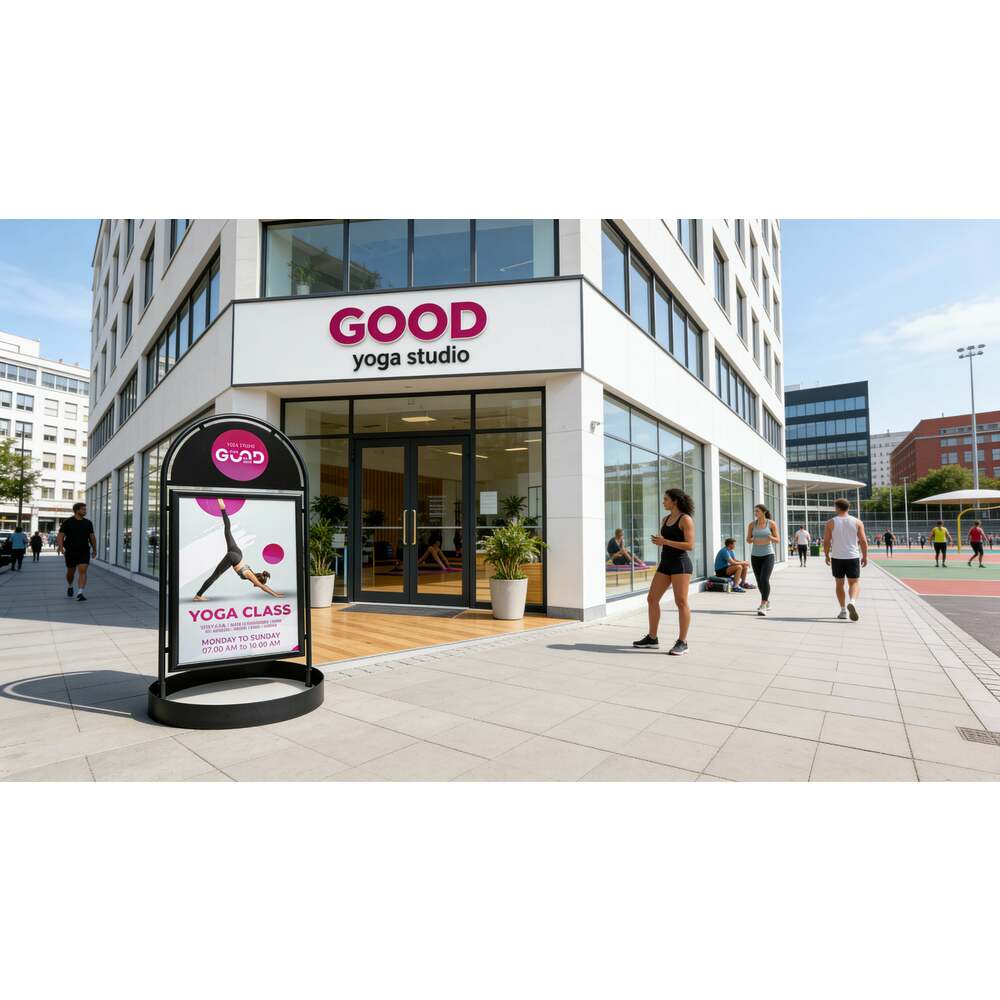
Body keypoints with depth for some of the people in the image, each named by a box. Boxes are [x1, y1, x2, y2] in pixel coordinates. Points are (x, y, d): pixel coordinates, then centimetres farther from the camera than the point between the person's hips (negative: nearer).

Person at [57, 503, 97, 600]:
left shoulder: (88, 523, 5)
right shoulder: (67, 522, -4)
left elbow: (92, 537, 14)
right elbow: (60, 536, -7)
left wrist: (94, 549, 17)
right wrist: (61, 547, -21)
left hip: (84, 552, 1)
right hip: (71, 552, 0)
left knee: (83, 571, -14)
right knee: (71, 572, 17)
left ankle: (80, 593, -18)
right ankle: (69, 587, 45)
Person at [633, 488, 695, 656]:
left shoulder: (686, 519, -8)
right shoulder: (665, 520, 15)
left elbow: (690, 545, -16)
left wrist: (665, 541, -19)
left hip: (681, 564, -8)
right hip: (665, 564, 8)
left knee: (681, 602, -8)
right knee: (651, 599, 6)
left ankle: (682, 642, 2)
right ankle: (652, 638, 15)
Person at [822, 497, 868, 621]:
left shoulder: (831, 522, -2)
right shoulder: (857, 522, 1)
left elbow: (826, 541, -3)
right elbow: (863, 541, -1)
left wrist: (827, 556, 9)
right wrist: (865, 556, 8)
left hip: (837, 558, 0)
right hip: (853, 557, 0)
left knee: (839, 583, 12)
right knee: (854, 582, 7)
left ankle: (843, 610, 14)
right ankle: (852, 602, -20)